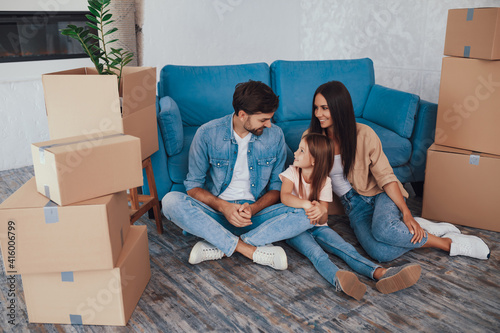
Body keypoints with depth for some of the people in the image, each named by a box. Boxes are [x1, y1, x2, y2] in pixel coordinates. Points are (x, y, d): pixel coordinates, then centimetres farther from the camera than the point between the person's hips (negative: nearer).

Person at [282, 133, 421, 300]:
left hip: (317, 226, 4)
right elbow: (284, 197, -25)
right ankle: (339, 280, -63)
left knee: (347, 249, -22)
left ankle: (381, 273, -42)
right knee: (316, 253, -34)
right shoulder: (291, 173, -3)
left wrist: (321, 211, -34)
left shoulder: (324, 181, -1)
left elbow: (324, 219, -8)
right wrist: (307, 204, -42)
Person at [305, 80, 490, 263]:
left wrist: (406, 212, -19)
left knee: (383, 229, -38)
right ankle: (424, 229, -3)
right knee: (381, 253, -29)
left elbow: (385, 176, -11)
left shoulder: (364, 134, -12)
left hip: (379, 193, -2)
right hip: (354, 205, 2)